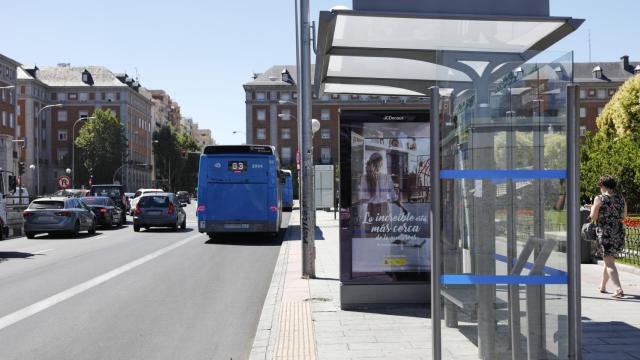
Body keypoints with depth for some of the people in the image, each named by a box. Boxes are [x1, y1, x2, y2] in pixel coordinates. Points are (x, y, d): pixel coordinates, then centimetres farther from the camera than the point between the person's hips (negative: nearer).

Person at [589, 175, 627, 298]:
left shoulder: (599, 199, -10)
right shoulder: (621, 198, 5)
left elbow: (593, 217, -7)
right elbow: (624, 216, 14)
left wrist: (593, 208, 11)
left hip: (605, 233, -6)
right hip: (619, 233, 6)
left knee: (609, 262, -5)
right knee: (609, 259, 21)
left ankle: (618, 289, -20)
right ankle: (603, 286, 33)